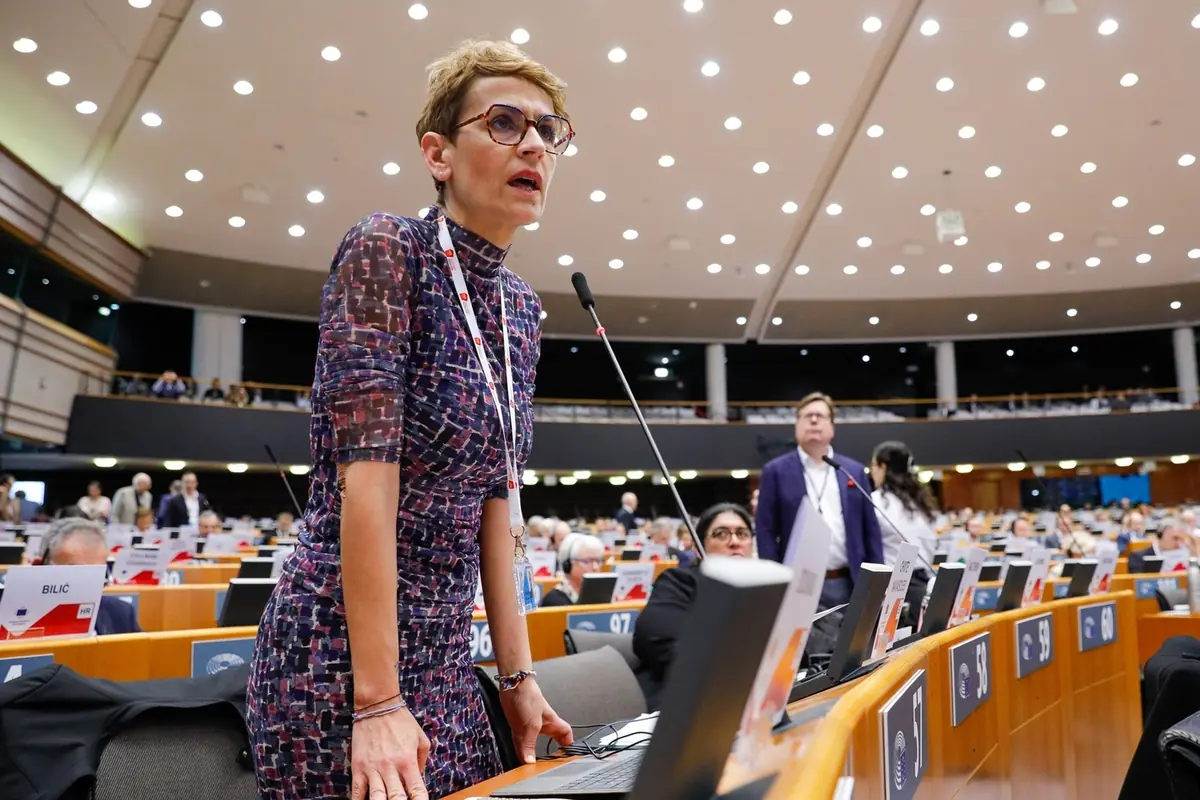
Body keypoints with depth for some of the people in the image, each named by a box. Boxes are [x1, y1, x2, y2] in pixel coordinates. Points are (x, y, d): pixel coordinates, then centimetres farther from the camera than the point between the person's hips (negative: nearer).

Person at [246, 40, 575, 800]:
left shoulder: (520, 309, 7)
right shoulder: (386, 251, -14)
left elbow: (495, 500, 8)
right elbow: (366, 477, -20)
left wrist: (518, 673, 7)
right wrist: (378, 700, -21)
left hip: (444, 654, 7)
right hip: (343, 650, -7)